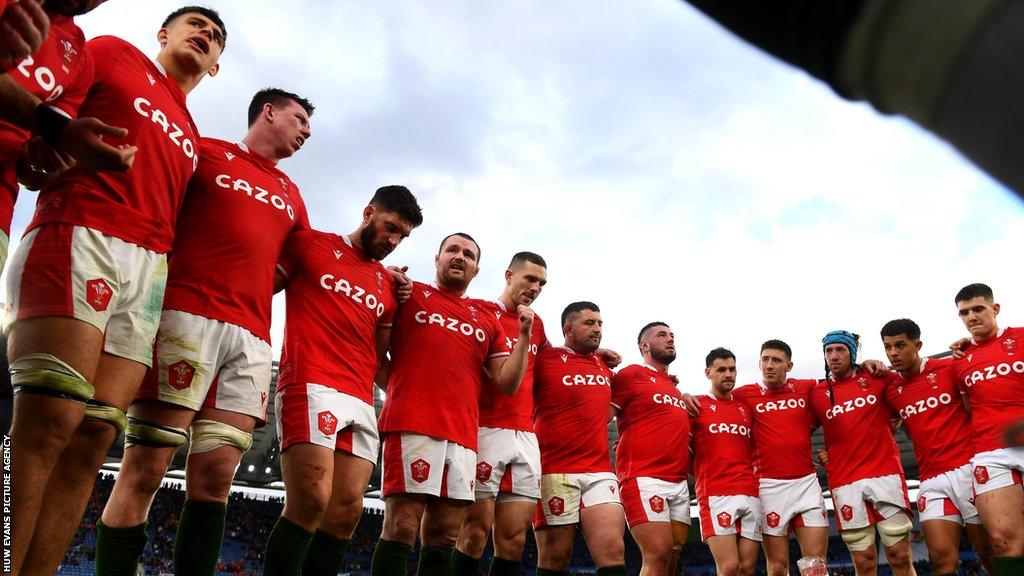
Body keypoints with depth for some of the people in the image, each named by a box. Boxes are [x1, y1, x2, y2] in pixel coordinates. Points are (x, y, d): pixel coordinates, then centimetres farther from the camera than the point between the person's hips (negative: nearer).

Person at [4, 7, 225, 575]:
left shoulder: (190, 139, 30)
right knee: (50, 422, -18)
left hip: (150, 268, 6)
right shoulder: (113, 53, 18)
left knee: (95, 434, -4)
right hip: (81, 236, -5)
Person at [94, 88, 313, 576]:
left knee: (215, 476, -1)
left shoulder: (290, 194, 27)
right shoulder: (206, 152, 10)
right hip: (189, 316, -5)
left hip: (252, 338, 5)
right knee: (146, 468, -8)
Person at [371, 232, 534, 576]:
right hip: (412, 426, -4)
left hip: (462, 436, 4)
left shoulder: (487, 321, 21)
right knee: (401, 527, -10)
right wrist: (400, 389, -1)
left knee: (444, 537, 4)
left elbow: (507, 383, 14)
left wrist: (524, 336, 5)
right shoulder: (410, 295, 11)